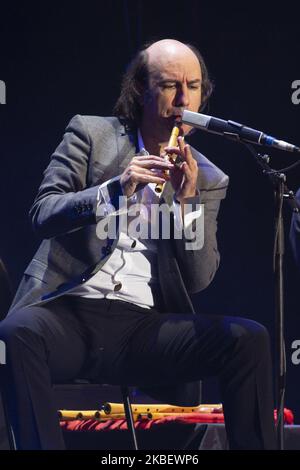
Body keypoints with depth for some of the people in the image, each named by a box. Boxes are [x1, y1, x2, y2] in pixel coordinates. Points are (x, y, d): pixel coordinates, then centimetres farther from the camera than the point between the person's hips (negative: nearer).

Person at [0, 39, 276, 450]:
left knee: (248, 338, -22)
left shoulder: (208, 180, 15)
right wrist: (117, 188, -16)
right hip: (69, 311, -2)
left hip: (144, 328, 2)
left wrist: (186, 199, -7)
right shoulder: (91, 134, 10)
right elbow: (43, 215, -1)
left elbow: (198, 280, 7)